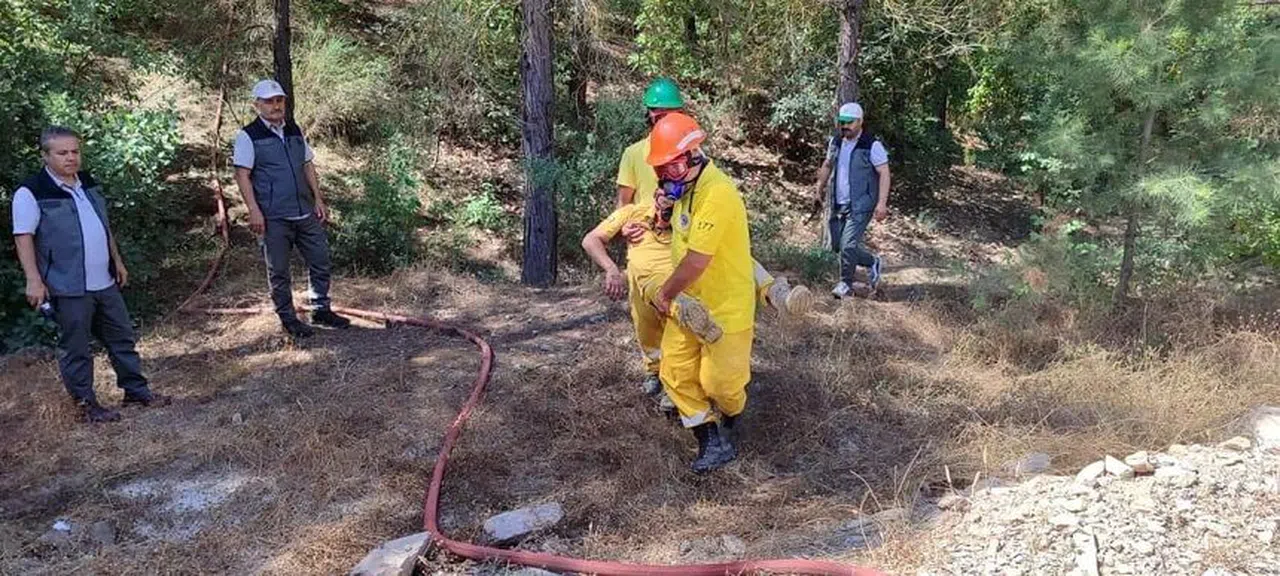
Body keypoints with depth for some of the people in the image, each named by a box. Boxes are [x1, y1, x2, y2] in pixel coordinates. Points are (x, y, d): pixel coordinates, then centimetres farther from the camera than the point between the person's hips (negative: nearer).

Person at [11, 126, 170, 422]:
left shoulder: (89, 184, 11)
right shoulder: (32, 193, -11)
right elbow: (24, 238, -13)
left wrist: (117, 261, 20)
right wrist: (34, 280, -19)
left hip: (105, 283, 7)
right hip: (68, 288, -7)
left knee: (122, 337, 14)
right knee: (75, 348, 4)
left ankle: (137, 391, 25)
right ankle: (86, 403, 16)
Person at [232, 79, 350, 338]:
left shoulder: (294, 130, 12)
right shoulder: (248, 136, -6)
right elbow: (242, 175, -9)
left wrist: (318, 199, 11)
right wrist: (254, 211, -16)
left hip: (306, 213, 6)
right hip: (274, 218, -6)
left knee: (320, 260, 10)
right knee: (279, 270, 5)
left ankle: (321, 309, 25)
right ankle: (287, 318, 18)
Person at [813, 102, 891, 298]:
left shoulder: (872, 146, -10)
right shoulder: (835, 142, 8)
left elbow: (884, 173, -11)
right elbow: (827, 166, 23)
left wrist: (882, 203, -18)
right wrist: (820, 190, 22)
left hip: (860, 206, -7)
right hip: (836, 204, 7)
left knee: (848, 245, -13)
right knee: (834, 245, 8)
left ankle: (846, 285, 7)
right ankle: (872, 263, 29)